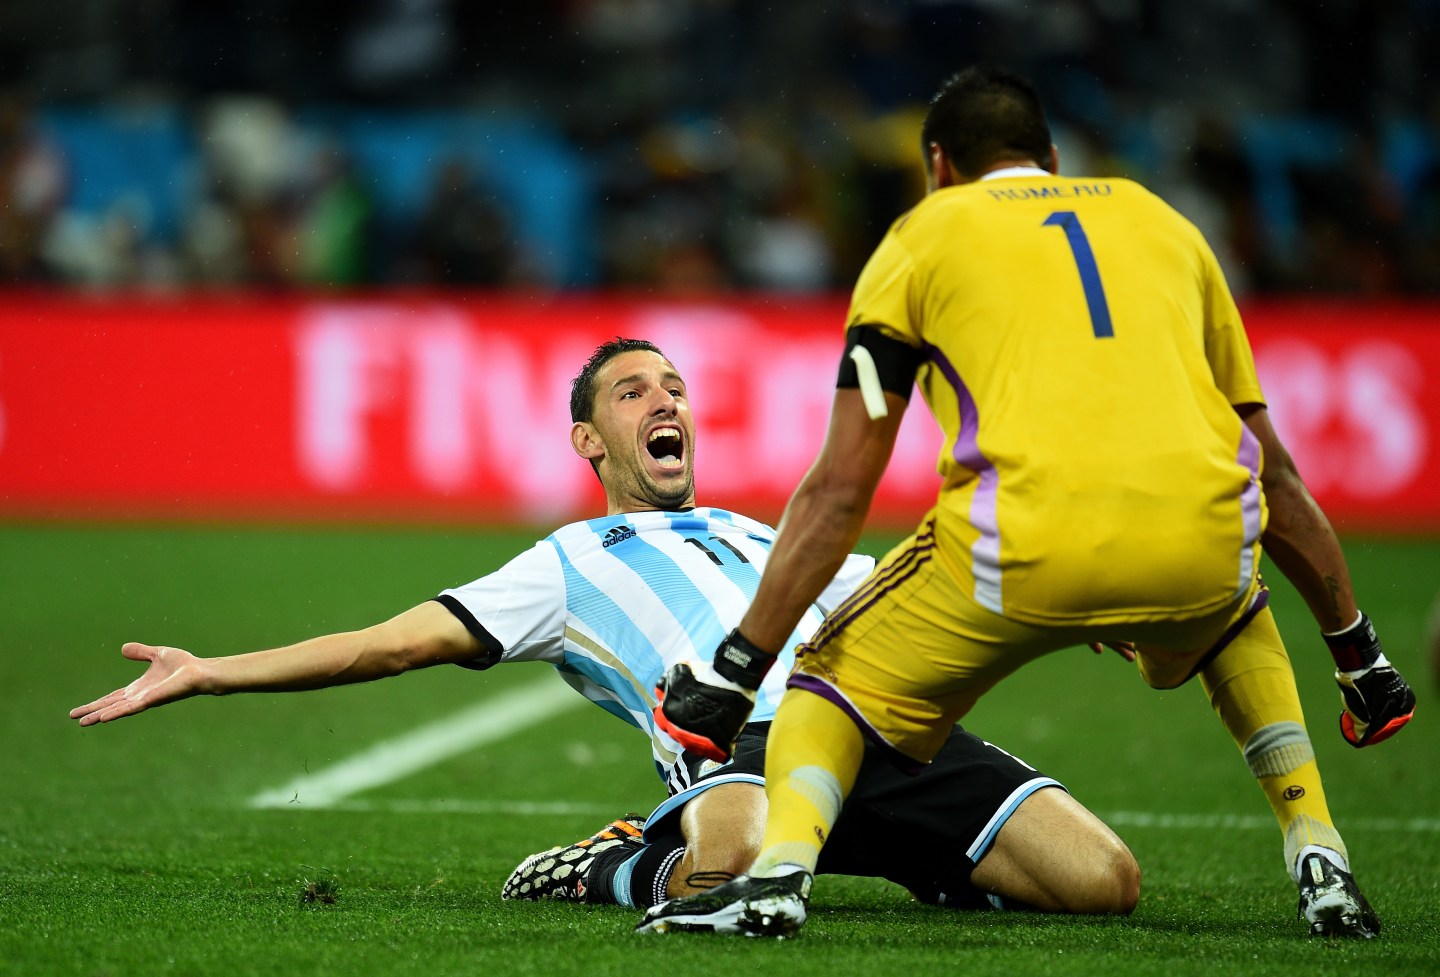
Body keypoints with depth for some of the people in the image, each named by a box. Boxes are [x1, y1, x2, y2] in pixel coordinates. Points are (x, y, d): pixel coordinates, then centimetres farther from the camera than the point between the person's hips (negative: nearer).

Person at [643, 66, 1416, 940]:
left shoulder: (926, 234, 19)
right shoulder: (1163, 222, 29)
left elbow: (841, 489, 11)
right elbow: (1273, 475, 31)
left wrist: (735, 671, 13)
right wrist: (1359, 653, 39)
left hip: (1028, 549, -3)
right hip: (1202, 541, 3)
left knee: (838, 680, 20)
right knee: (1230, 621, 38)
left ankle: (782, 869, -9)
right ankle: (1321, 861, 23)